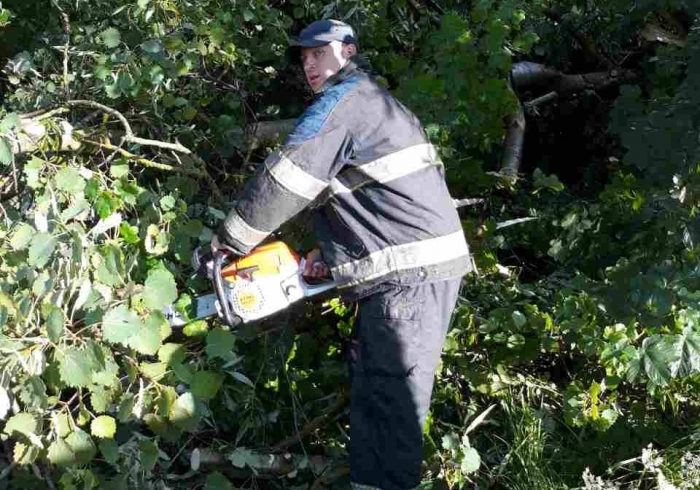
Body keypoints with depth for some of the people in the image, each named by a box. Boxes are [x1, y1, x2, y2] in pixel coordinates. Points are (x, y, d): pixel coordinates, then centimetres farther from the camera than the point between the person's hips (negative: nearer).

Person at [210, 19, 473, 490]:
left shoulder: (344, 100, -5)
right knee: (373, 384, 14)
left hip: (407, 272, -10)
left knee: (392, 399, -11)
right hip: (428, 261, 10)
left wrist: (227, 245, -4)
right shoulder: (377, 103, 25)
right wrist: (331, 251, 16)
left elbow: (283, 182, -11)